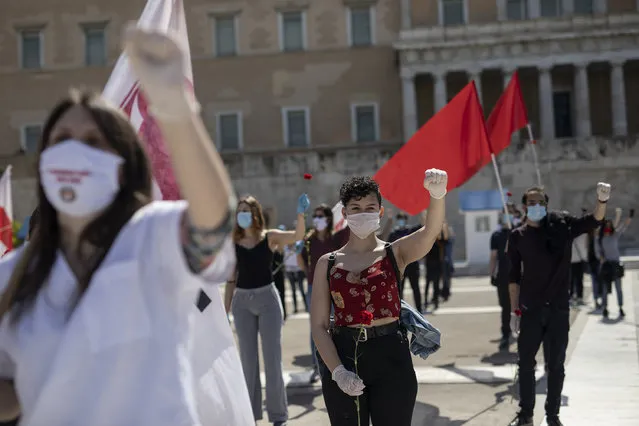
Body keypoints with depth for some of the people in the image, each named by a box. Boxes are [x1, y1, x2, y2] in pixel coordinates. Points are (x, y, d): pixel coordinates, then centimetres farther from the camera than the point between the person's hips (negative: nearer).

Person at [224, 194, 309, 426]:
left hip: (267, 298, -2)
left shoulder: (270, 237, -2)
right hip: (242, 300, 3)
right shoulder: (233, 242, 3)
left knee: (272, 358, 0)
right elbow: (231, 278, 7)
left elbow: (298, 236, -18)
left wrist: (300, 213, -34)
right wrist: (225, 309, 6)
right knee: (248, 359, 9)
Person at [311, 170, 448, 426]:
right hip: (343, 357, 2)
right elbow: (319, 325, 2)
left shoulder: (396, 253, 1)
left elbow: (430, 231, -20)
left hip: (390, 356, -1)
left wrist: (437, 195, -41)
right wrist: (338, 371, -13)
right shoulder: (328, 263, 5)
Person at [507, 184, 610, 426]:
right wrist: (515, 311, 2)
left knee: (555, 364, 7)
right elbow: (514, 277, 5)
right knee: (526, 363, 6)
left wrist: (602, 199, -30)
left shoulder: (562, 225, 2)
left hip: (559, 308, 0)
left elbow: (594, 220, -10)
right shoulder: (517, 236, 3)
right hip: (531, 310, 0)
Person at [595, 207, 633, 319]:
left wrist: (630, 216, -13)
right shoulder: (600, 239, 5)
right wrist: (601, 258, -12)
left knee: (618, 287, 0)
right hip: (606, 264, 0)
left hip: (616, 263, 0)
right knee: (605, 288, 3)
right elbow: (597, 250, 5)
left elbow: (624, 226, -4)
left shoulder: (615, 235, 4)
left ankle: (621, 308, 3)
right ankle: (605, 308, 9)